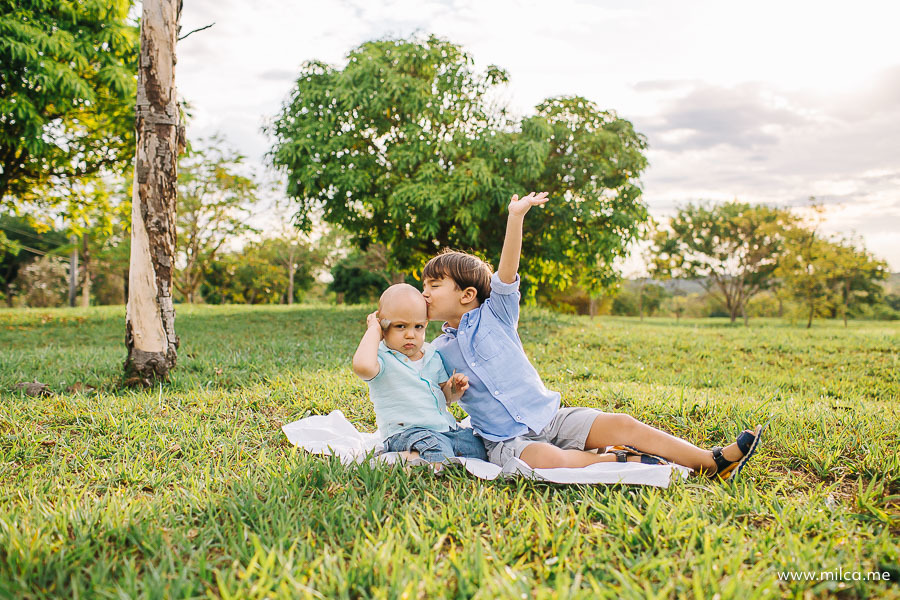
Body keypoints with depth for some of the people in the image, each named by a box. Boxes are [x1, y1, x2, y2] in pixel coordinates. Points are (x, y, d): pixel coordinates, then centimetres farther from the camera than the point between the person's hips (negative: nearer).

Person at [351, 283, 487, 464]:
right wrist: (373, 329, -20)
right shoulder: (383, 358, -9)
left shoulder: (432, 356, 13)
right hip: (406, 433, -9)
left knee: (480, 446, 1)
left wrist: (454, 390, -3)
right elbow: (362, 366, -36)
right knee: (438, 452, -35)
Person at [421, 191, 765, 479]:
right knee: (549, 459, -35)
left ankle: (714, 462, -13)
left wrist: (516, 217, -26)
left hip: (551, 417, 2)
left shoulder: (494, 313, 2)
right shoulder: (437, 353, 5)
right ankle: (614, 459, -15)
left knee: (621, 424, -15)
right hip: (507, 440, -1)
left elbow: (506, 272, -13)